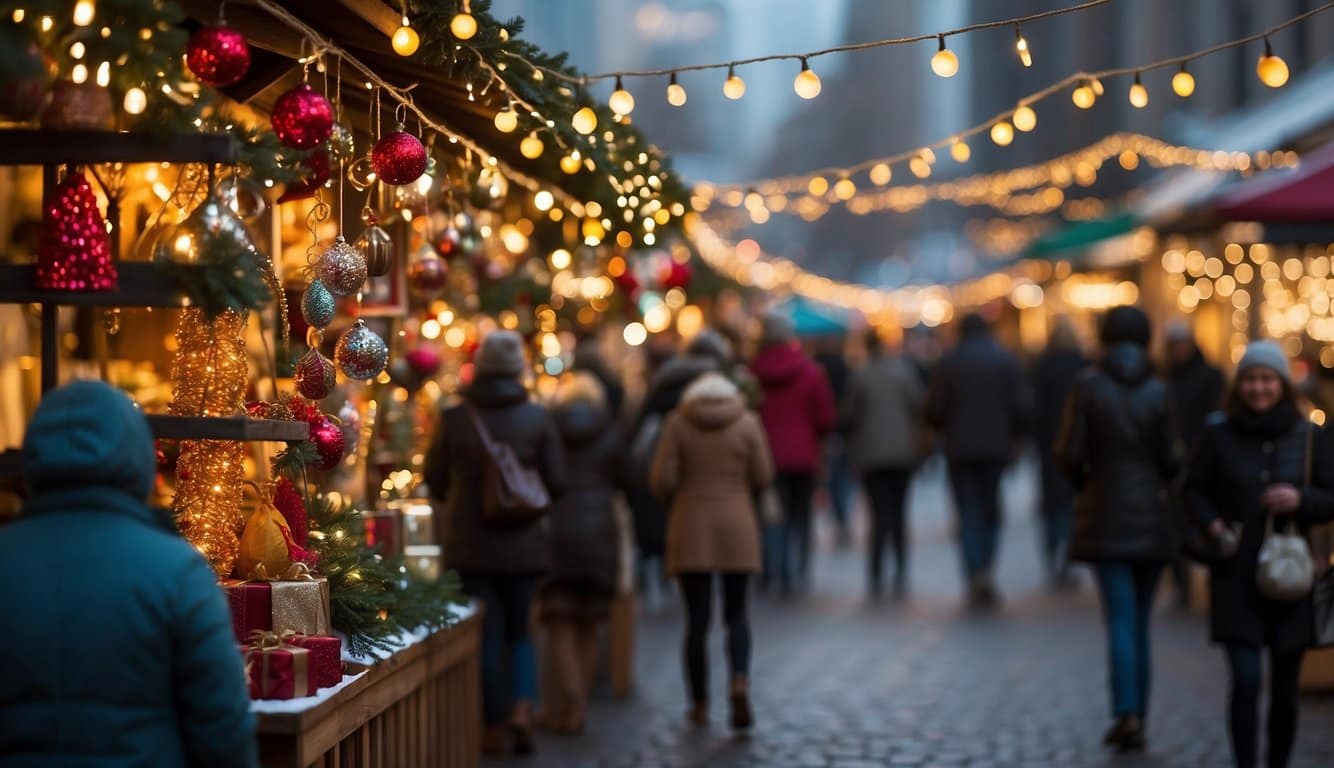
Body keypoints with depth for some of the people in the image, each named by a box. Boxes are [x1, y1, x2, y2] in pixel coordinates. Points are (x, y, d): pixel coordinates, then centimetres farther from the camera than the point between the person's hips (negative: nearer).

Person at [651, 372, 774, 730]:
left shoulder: (678, 423, -2)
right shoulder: (747, 422, -1)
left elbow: (662, 479, -7)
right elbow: (763, 477, 0)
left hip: (691, 527, -1)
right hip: (737, 526, 1)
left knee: (697, 620, 5)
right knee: (736, 615, 12)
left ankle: (700, 705, 10)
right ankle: (740, 683, -12)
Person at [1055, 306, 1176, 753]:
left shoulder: (1088, 386, -6)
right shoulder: (1158, 391, -3)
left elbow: (1068, 454, -8)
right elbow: (1170, 460, -4)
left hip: (1105, 517, -1)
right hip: (1151, 518, 2)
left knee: (1121, 619, -3)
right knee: (1140, 620, 11)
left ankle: (1128, 713, -18)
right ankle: (1136, 719, 14)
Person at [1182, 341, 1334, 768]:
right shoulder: (1218, 435, -1)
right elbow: (1195, 489, 7)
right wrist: (1211, 523, -11)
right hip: (1236, 579, -2)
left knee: (1284, 686, 8)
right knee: (1246, 680, -12)